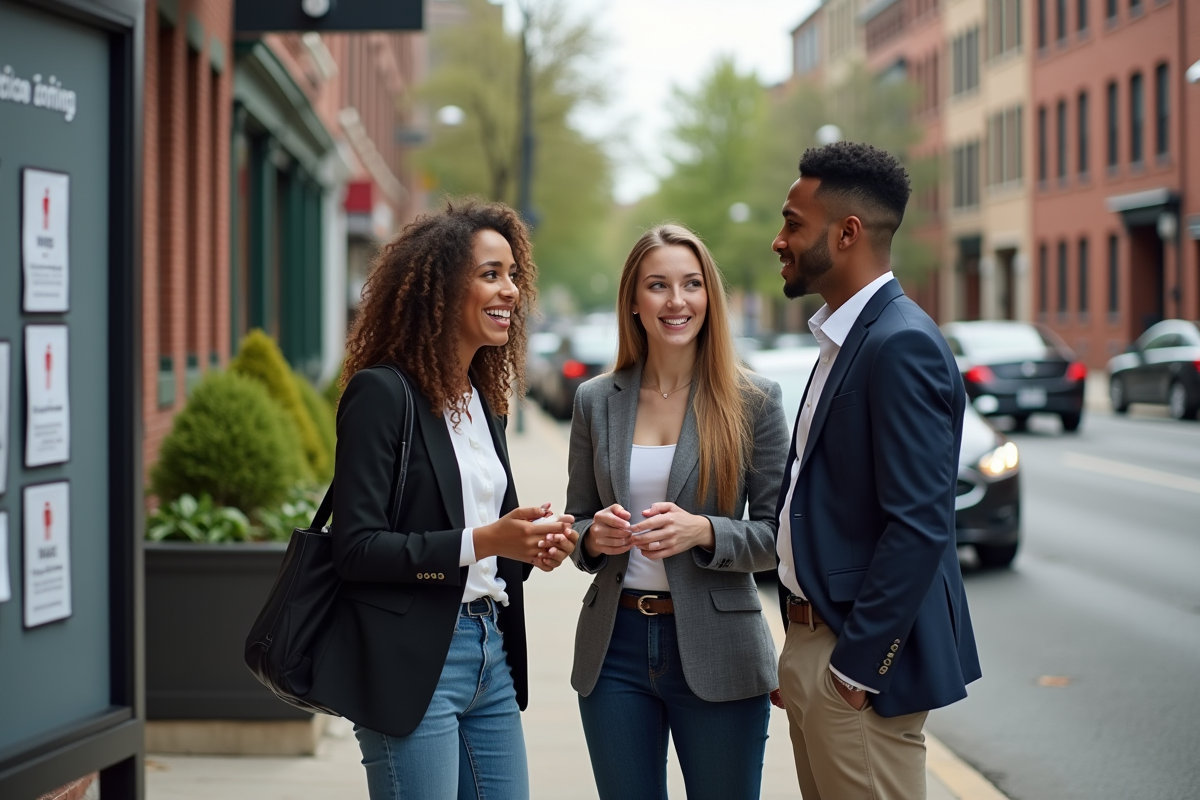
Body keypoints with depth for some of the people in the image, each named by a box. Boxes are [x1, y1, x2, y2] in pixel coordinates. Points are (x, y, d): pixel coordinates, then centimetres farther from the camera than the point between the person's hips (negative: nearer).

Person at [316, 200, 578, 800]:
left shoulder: (484, 400, 15)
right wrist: (479, 542, -21)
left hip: (490, 657, 8)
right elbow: (355, 548, -16)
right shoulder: (381, 394, -10)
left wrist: (530, 545, 1)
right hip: (413, 663, -8)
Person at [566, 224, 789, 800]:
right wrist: (593, 536, -10)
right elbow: (576, 521, 13)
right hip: (615, 648, 3)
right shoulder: (595, 401, 6)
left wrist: (703, 532, -20)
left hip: (717, 652, -2)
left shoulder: (753, 401, -3)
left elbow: (776, 534, -2)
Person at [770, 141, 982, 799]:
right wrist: (799, 651, 15)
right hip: (811, 643, 9)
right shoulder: (844, 340, 13)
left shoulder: (903, 347, -18)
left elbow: (920, 524, -23)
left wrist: (857, 665, -20)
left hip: (859, 655, -9)